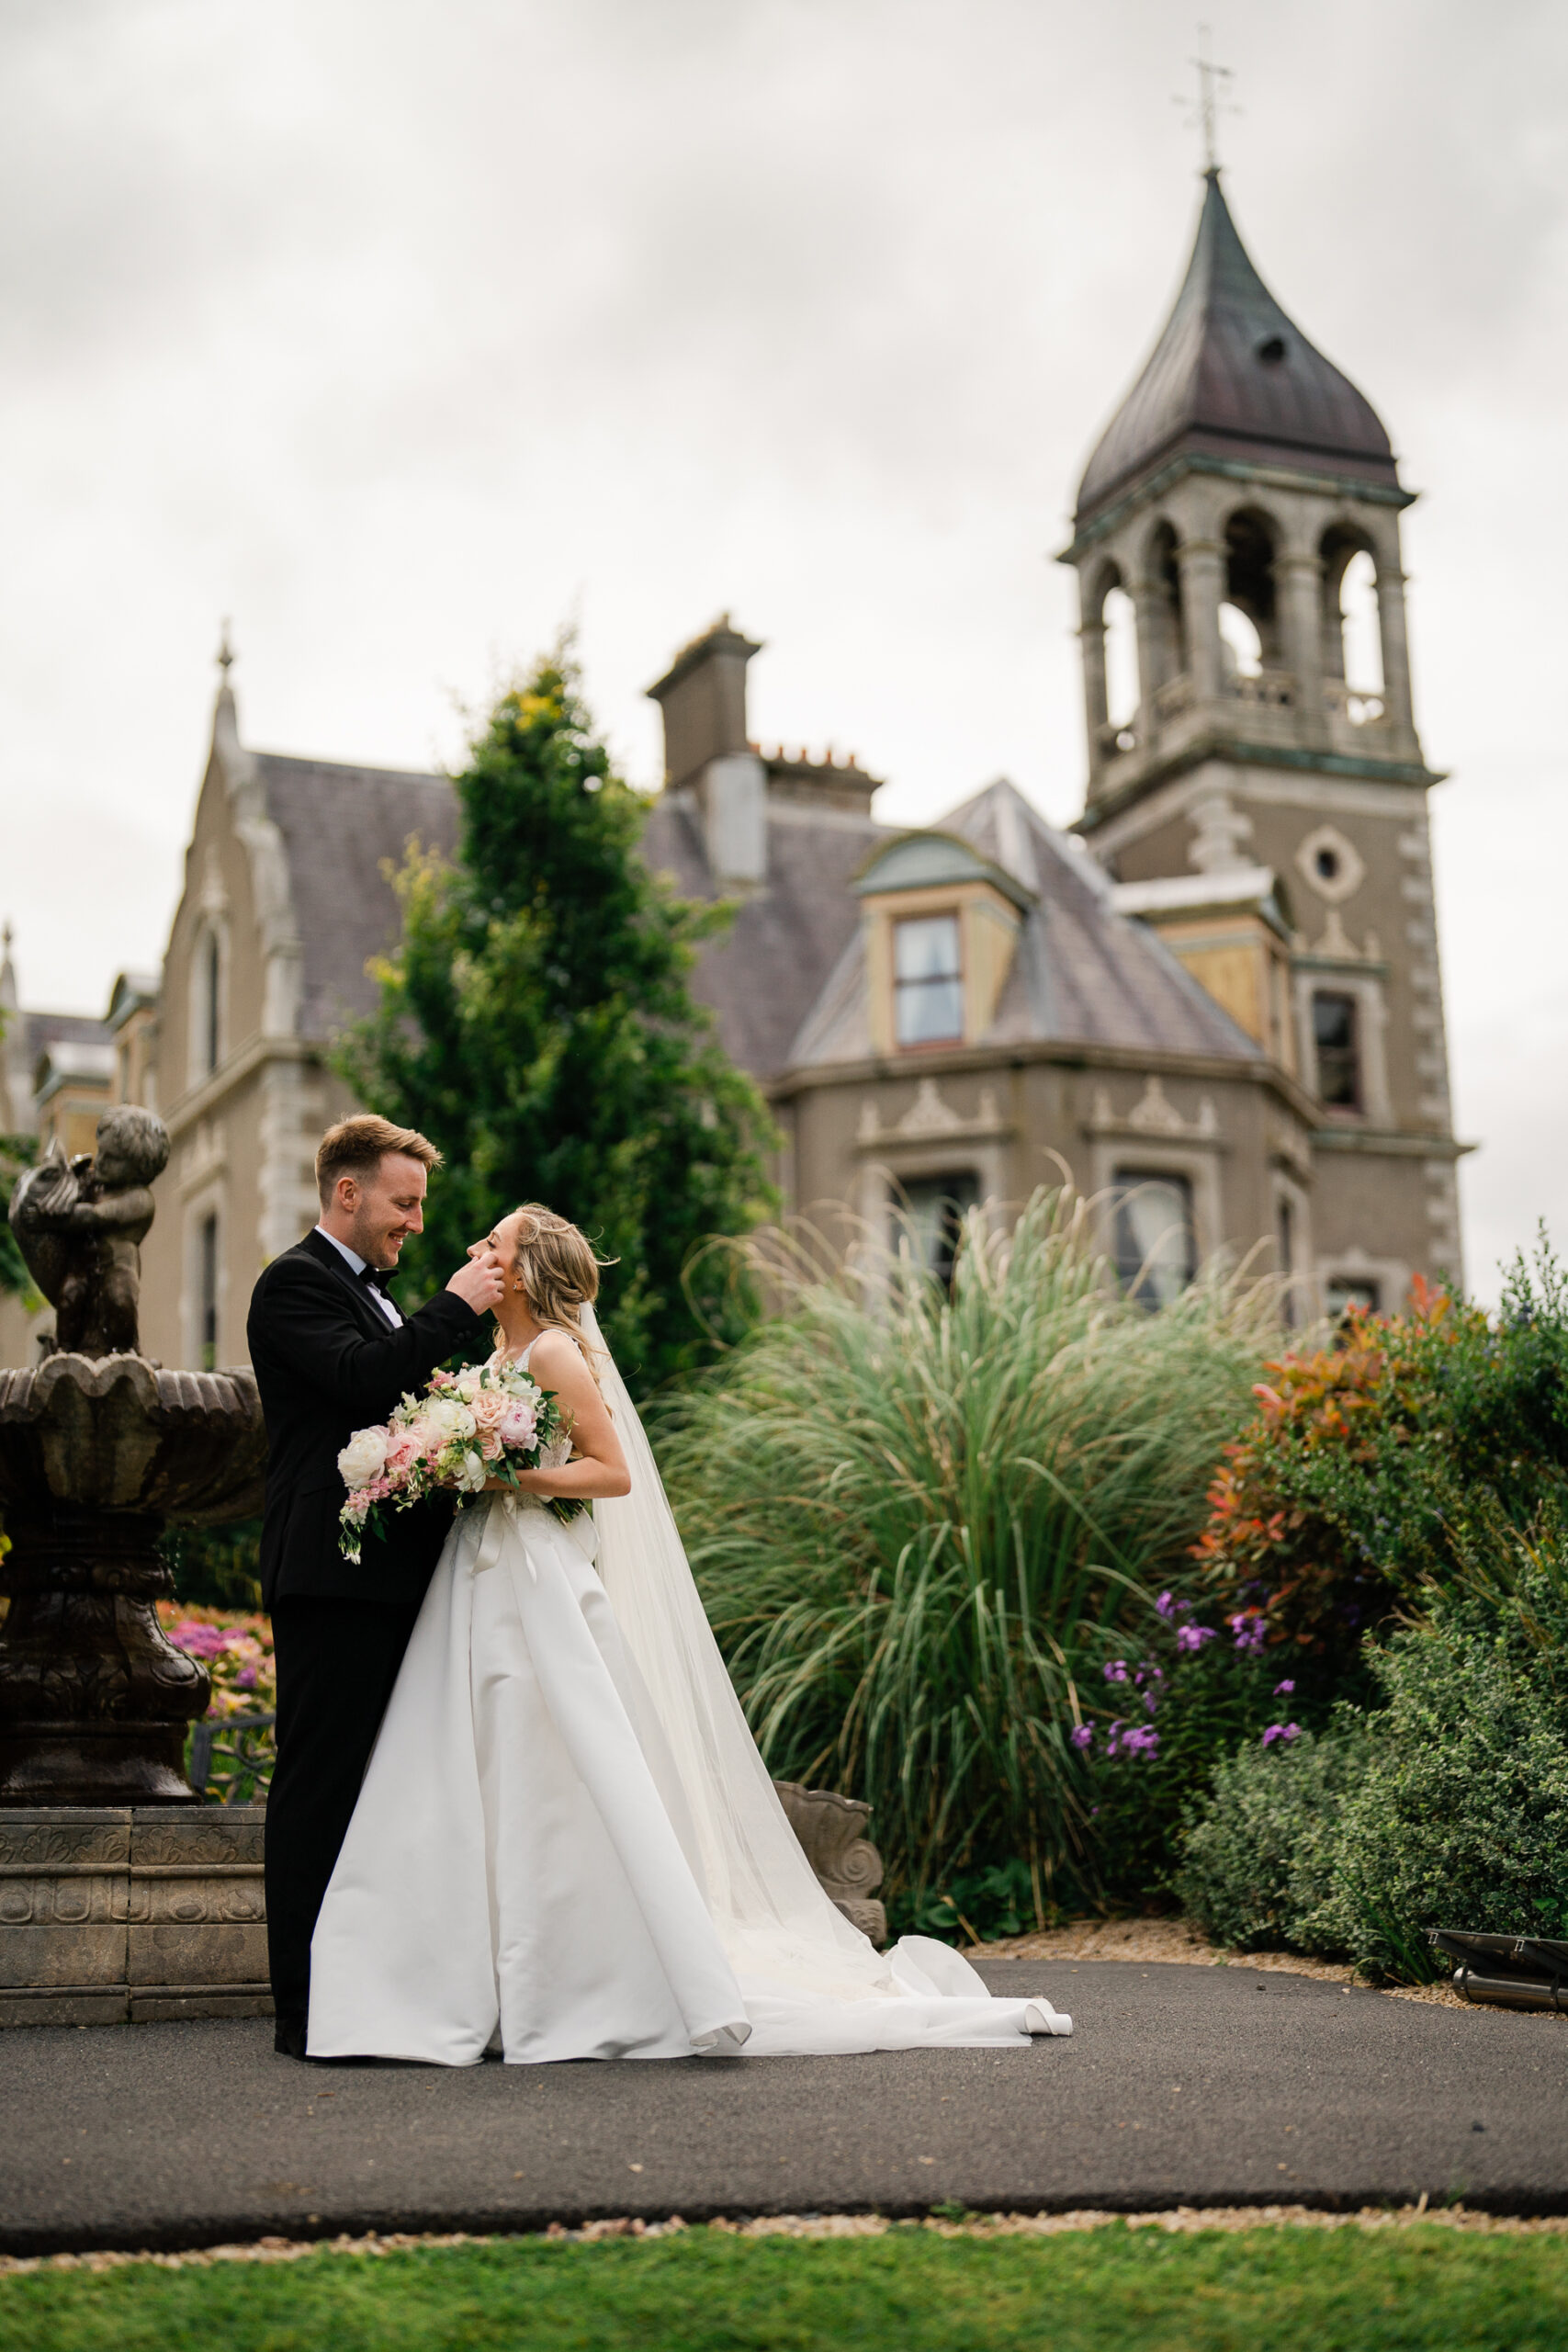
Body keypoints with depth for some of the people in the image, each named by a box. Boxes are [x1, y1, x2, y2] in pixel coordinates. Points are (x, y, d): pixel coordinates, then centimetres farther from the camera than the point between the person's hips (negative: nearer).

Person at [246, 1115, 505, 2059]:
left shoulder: (373, 1293, 24)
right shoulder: (296, 1282, -6)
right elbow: (363, 1378, -21)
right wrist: (458, 1305, -14)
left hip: (391, 1577, 9)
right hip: (333, 1578, -9)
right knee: (320, 1786, -6)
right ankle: (307, 2008, -1)